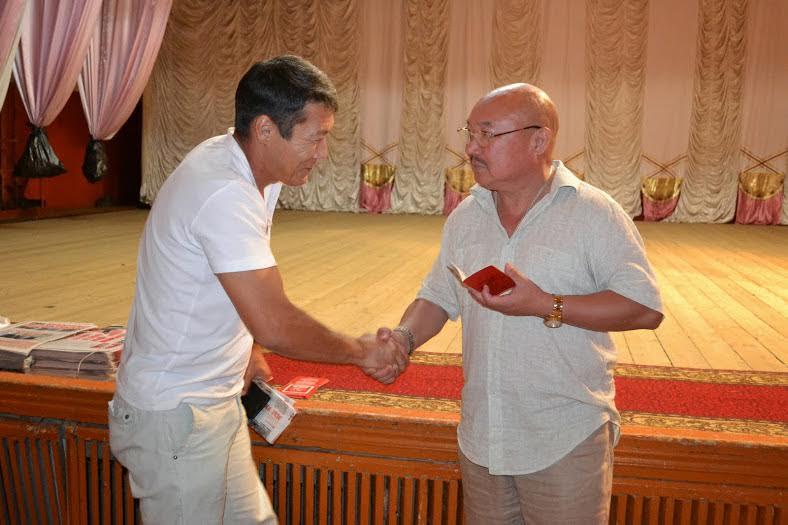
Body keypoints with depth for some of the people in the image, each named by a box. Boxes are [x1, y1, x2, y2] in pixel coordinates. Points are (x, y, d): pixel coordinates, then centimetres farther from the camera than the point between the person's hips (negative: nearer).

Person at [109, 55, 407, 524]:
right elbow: (274, 324, -28)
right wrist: (361, 351, -14)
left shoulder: (246, 168, 3)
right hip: (176, 417, -9)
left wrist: (244, 353, 16)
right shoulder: (225, 195, -27)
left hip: (215, 400, 9)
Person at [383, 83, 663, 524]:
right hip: (481, 435, 5)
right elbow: (438, 297, 11)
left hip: (566, 442, -5)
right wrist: (406, 336, -10)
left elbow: (646, 308, -16)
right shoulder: (464, 218, 6)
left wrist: (545, 306, -23)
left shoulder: (595, 214, -12)